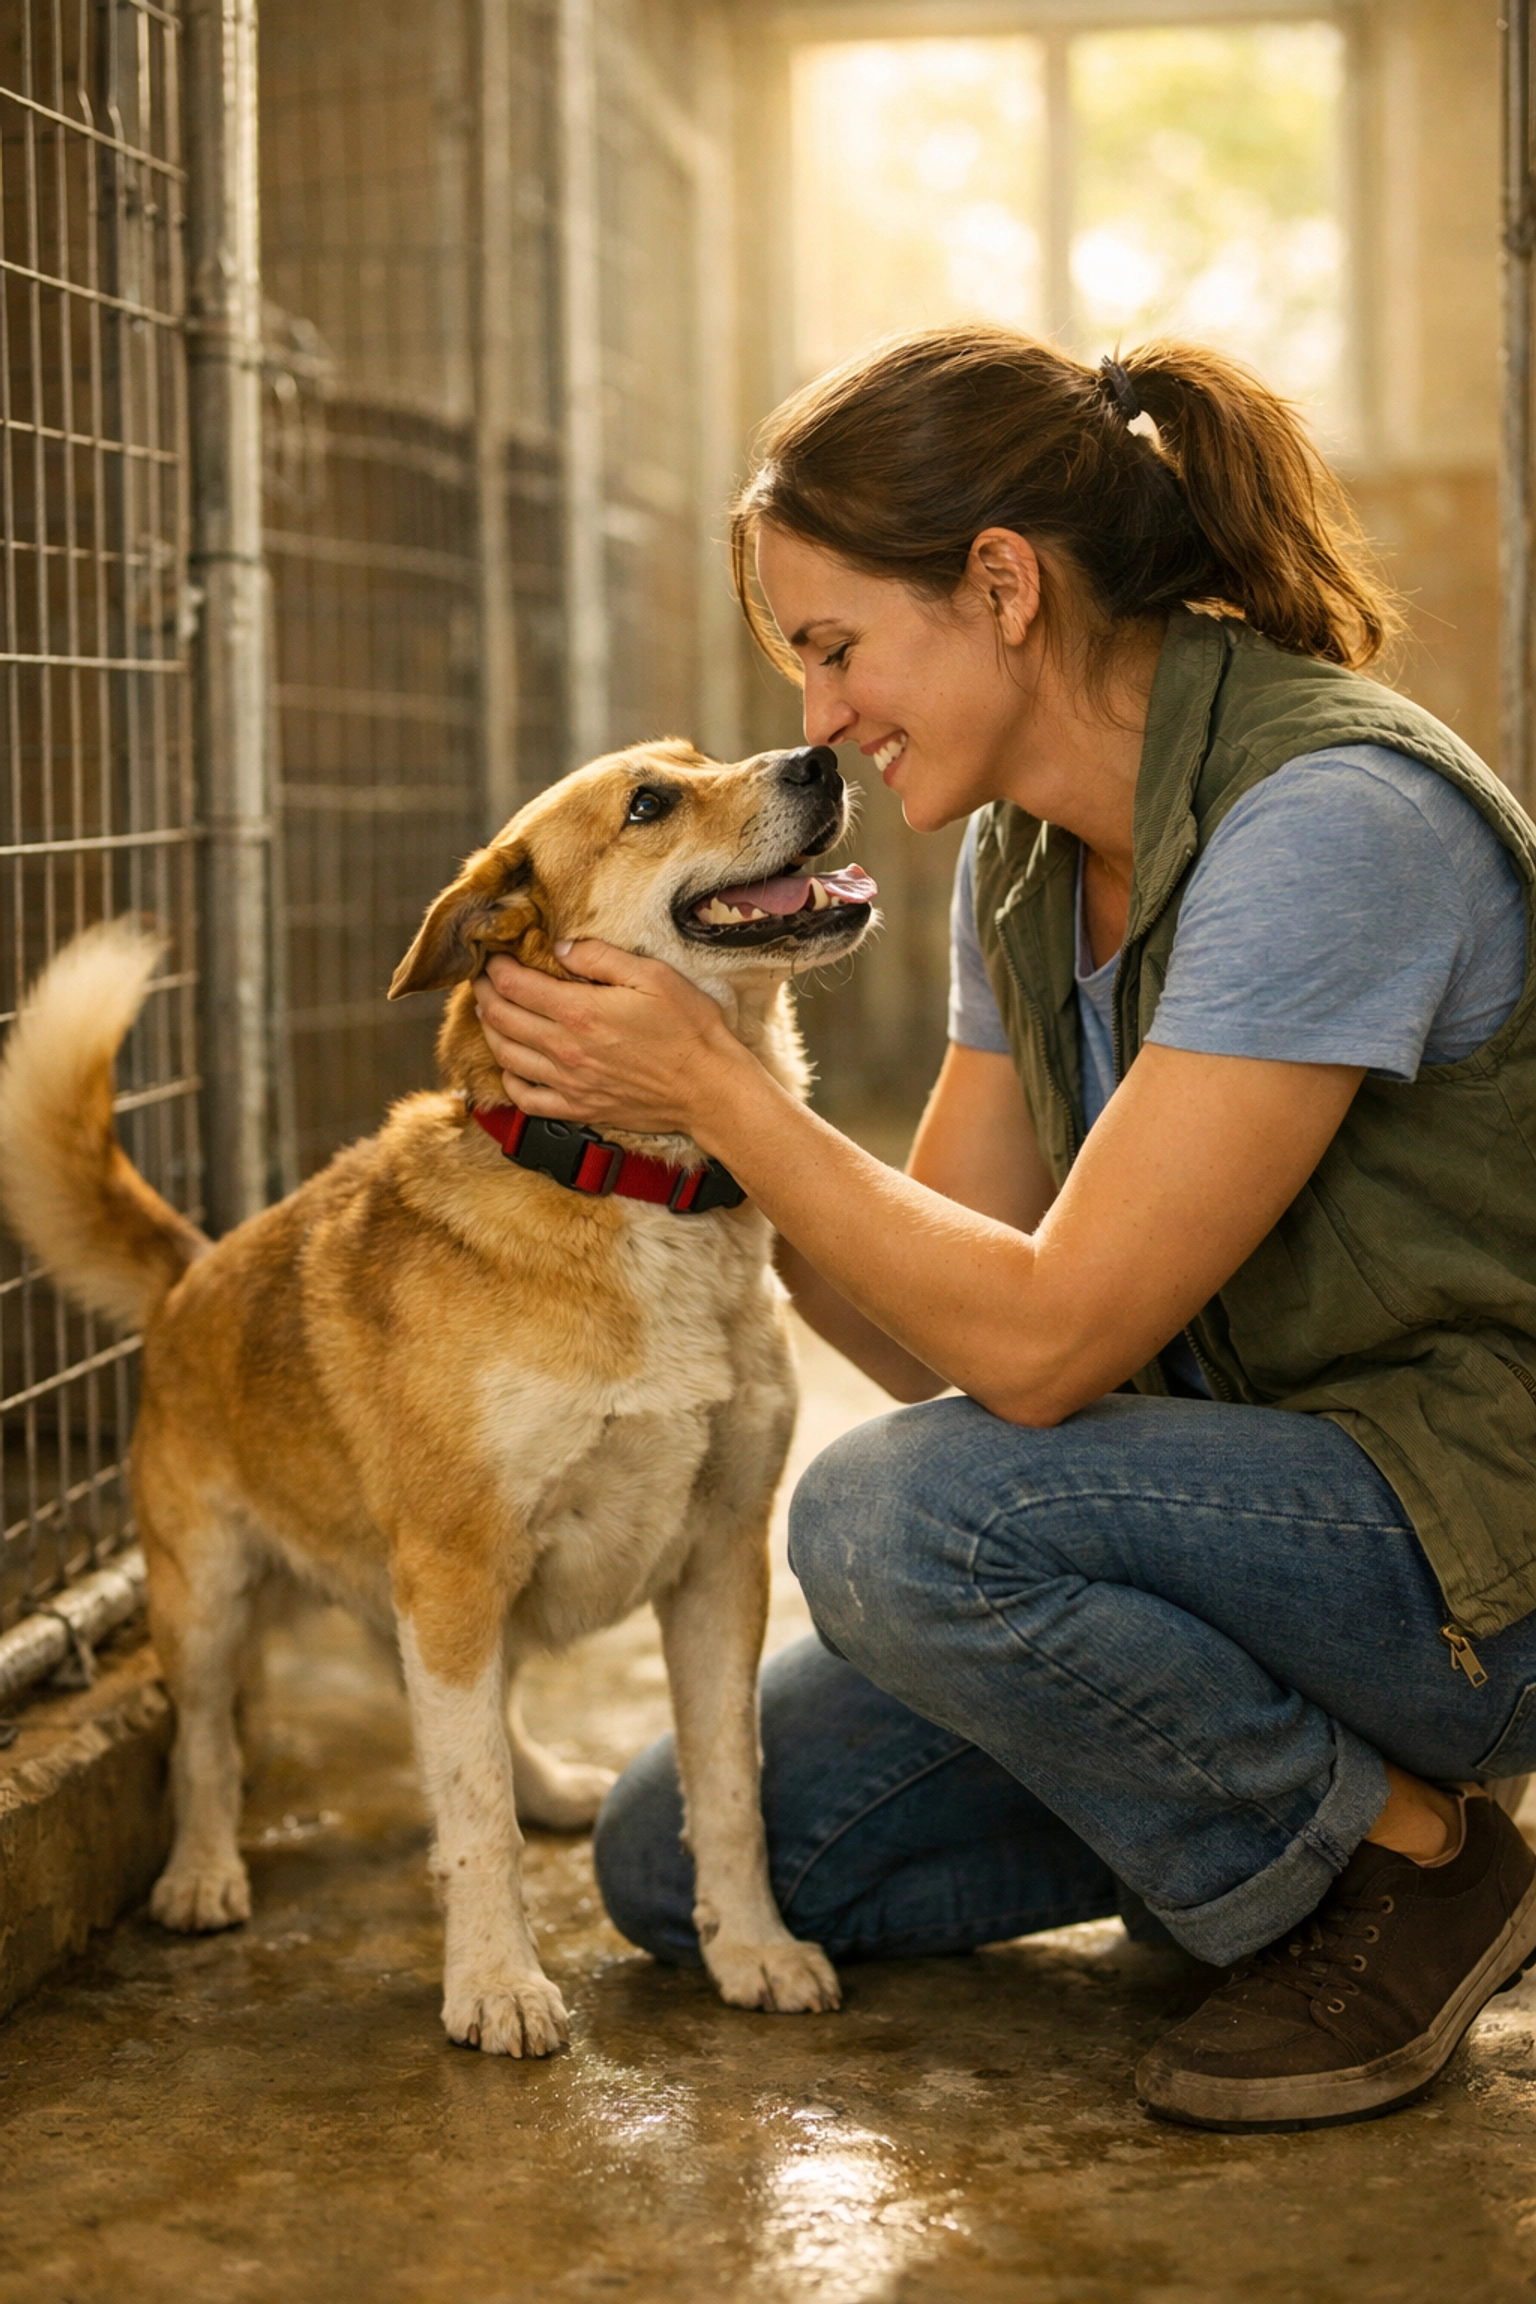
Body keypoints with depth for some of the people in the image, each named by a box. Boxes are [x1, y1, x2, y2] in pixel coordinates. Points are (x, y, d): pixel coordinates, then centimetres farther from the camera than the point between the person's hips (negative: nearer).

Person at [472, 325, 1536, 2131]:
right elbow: (938, 1324, 5)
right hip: (1249, 1493, 8)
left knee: (895, 1519, -32)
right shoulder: (1026, 851, 4)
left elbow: (1044, 1342, -26)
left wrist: (713, 1087, -19)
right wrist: (692, 1120, -8)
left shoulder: (1329, 822, -25)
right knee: (680, 1864, 3)